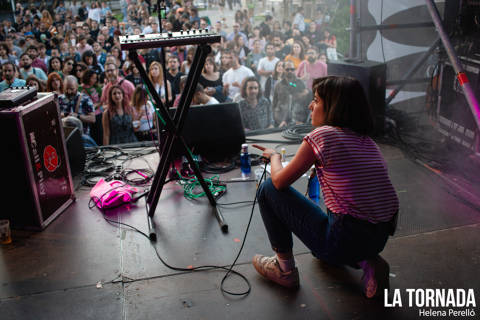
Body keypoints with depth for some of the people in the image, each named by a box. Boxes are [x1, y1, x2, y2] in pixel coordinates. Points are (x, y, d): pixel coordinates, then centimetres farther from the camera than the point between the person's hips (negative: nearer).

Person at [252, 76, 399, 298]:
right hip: (380, 238, 8)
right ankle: (366, 262, 14)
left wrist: (274, 157, 15)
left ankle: (284, 269, 13)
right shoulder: (367, 141, 10)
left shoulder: (322, 135, -12)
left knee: (268, 190, 5)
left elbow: (280, 181, -4)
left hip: (344, 239, -8)